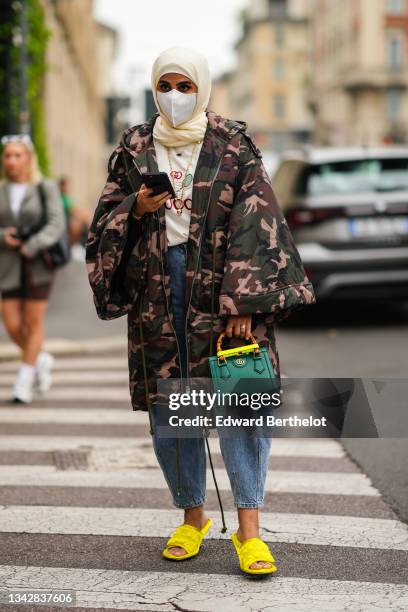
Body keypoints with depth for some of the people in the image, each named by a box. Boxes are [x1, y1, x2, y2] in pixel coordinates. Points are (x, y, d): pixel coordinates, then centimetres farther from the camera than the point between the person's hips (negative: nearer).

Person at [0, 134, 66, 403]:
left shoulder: (47, 188, -3)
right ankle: (41, 360, 26)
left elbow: (56, 225, -13)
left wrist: (32, 246, -25)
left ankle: (24, 381, 10)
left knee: (33, 322, -1)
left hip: (38, 264, -3)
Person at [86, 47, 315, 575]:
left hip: (224, 287, -3)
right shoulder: (134, 148, 10)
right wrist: (137, 208, -13)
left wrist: (243, 303, -16)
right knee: (168, 408, 6)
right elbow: (106, 221, 10)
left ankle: (249, 528, -7)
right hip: (158, 289, 3)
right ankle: (192, 516, 21)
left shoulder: (234, 146, 1)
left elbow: (254, 224, -6)